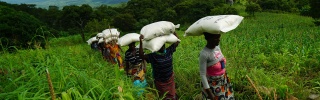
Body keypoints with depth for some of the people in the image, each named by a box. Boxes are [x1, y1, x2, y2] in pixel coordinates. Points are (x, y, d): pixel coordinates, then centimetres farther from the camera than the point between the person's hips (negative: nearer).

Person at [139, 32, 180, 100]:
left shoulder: (169, 51, -9)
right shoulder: (153, 56, -20)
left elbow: (177, 41, -3)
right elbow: (141, 55, -32)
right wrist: (141, 43, -42)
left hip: (170, 79, 3)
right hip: (160, 82, -3)